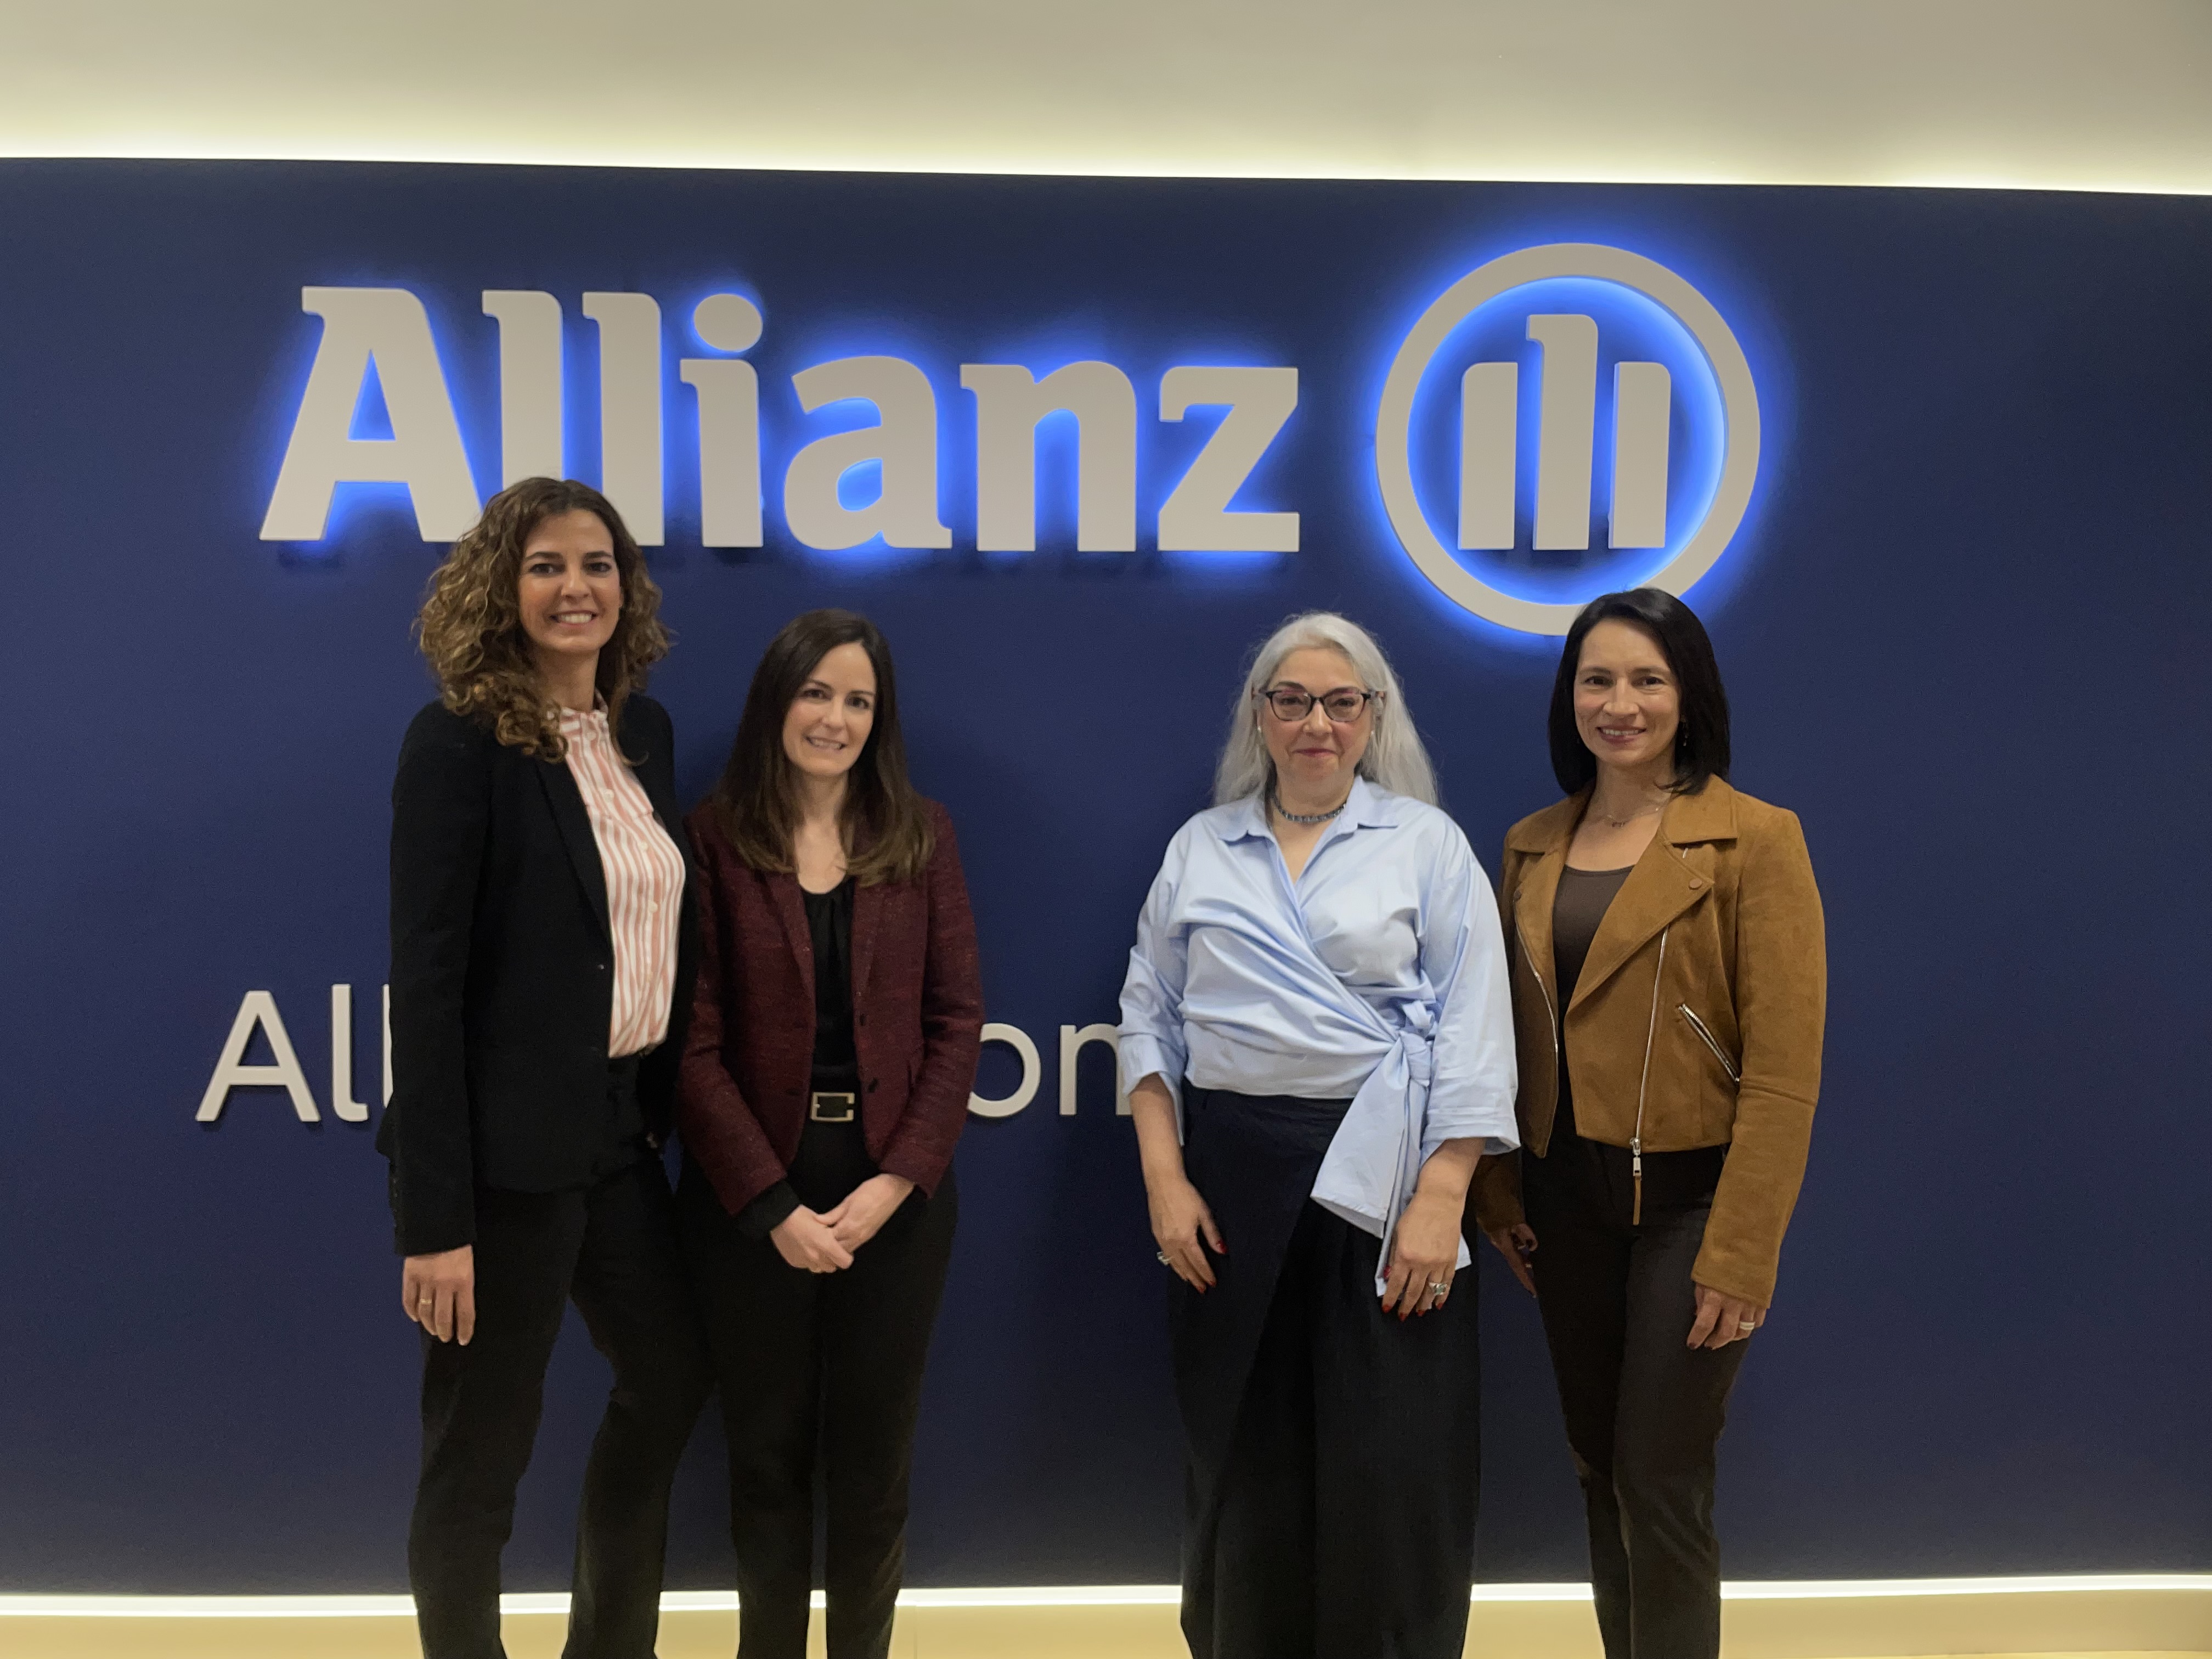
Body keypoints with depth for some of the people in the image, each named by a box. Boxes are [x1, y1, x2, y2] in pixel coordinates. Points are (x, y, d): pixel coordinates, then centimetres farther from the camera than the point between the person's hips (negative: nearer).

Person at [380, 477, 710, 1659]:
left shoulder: (644, 731, 7)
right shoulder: (460, 741, -13)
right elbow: (425, 981, -16)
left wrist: (673, 1108, 11)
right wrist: (434, 1216, -18)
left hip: (621, 1137, 8)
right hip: (505, 1153, -8)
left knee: (670, 1380, 21)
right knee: (479, 1456, 7)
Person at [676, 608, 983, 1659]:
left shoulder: (922, 836, 2)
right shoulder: (713, 838, -5)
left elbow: (957, 1021, 0)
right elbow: (694, 1042, -8)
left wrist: (897, 1182, -10)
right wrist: (776, 1205, -13)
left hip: (896, 1189, 2)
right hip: (750, 1195, -1)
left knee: (874, 1456, 11)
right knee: (768, 1455, 13)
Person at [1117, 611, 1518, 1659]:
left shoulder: (1427, 842, 2)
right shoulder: (1199, 848, 9)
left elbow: (1471, 1031, -4)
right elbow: (1149, 1019, 9)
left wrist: (1439, 1202, -12)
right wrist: (1164, 1179, -1)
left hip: (1379, 1174, -2)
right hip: (1231, 1176, 2)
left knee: (1391, 1467, 2)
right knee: (1243, 1457, 11)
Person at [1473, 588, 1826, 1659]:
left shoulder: (1754, 841, -10)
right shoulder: (1531, 847, 6)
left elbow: (1784, 1070, -14)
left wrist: (1741, 1254, -16)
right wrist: (1498, 1191, 5)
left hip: (1687, 1200, -5)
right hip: (1565, 1197, 5)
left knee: (1658, 1483, 1)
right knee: (1597, 1466, 16)